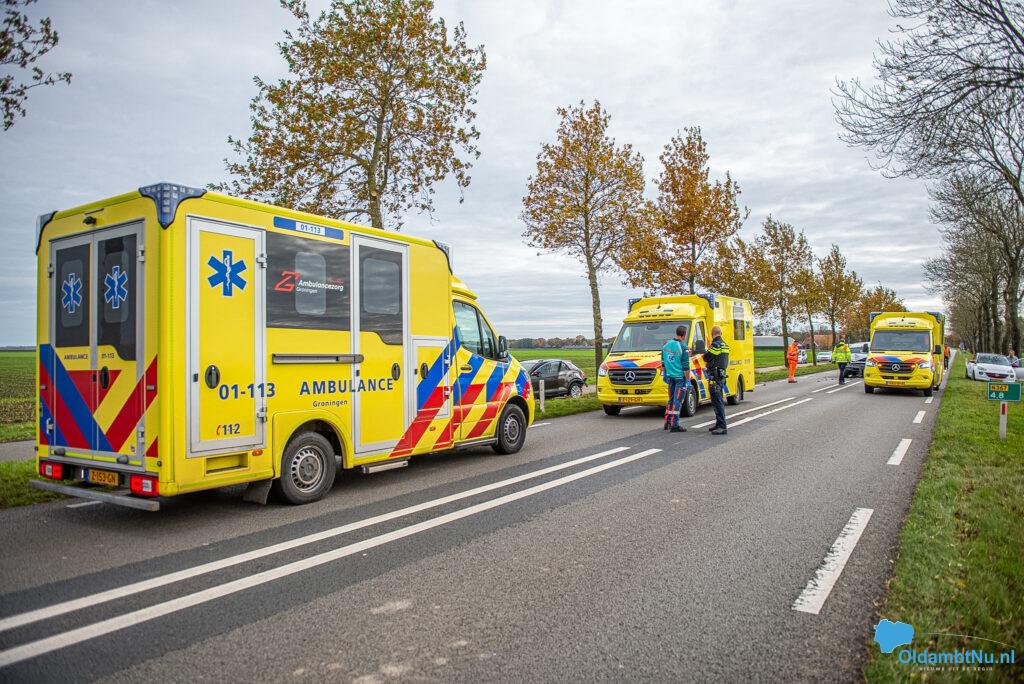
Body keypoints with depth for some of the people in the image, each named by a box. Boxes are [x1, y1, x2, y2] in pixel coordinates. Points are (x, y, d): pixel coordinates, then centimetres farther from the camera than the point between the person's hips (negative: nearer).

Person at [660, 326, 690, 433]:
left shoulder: (666, 344, 4)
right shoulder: (683, 347, -16)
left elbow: (663, 362, 11)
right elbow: (686, 366, -15)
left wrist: (665, 374, 21)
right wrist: (688, 380, -9)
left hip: (670, 376, 6)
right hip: (680, 377, -6)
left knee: (671, 399, 16)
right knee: (678, 401, -1)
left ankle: (667, 423, 18)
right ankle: (674, 425, 0)